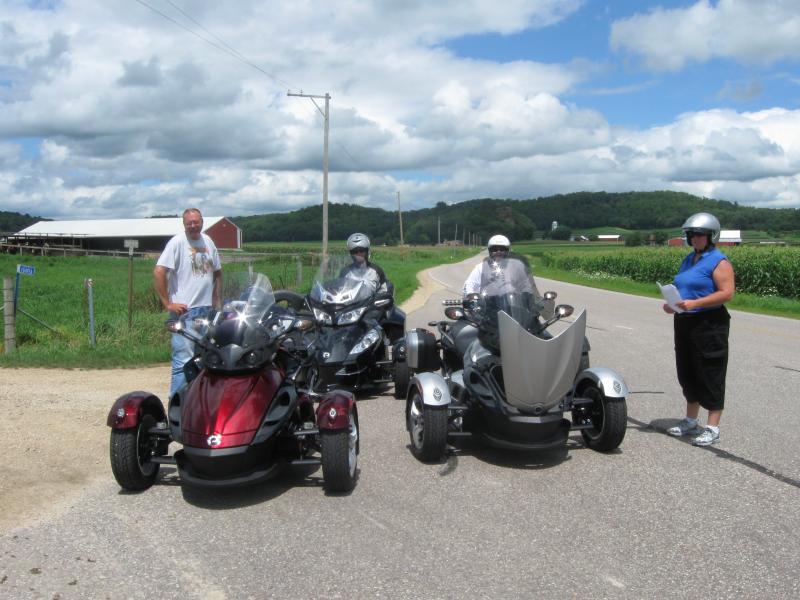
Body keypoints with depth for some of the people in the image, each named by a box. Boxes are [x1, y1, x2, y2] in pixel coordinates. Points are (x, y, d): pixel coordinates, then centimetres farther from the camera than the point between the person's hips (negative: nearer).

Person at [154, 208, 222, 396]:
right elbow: (158, 273, -15)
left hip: (207, 310, 7)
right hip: (185, 311, -7)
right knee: (184, 360, -11)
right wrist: (168, 304, -15)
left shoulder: (208, 241, 12)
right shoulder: (177, 242, -8)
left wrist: (218, 302, 15)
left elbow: (217, 272, 23)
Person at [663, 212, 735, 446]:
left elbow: (727, 293, -18)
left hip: (709, 324, -8)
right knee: (688, 374, 14)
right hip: (684, 322, 9)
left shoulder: (718, 261, -9)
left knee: (710, 376, -4)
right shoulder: (689, 259, 16)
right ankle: (690, 422, 26)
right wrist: (672, 304, 3)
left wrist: (695, 303, -26)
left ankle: (712, 429, 3)